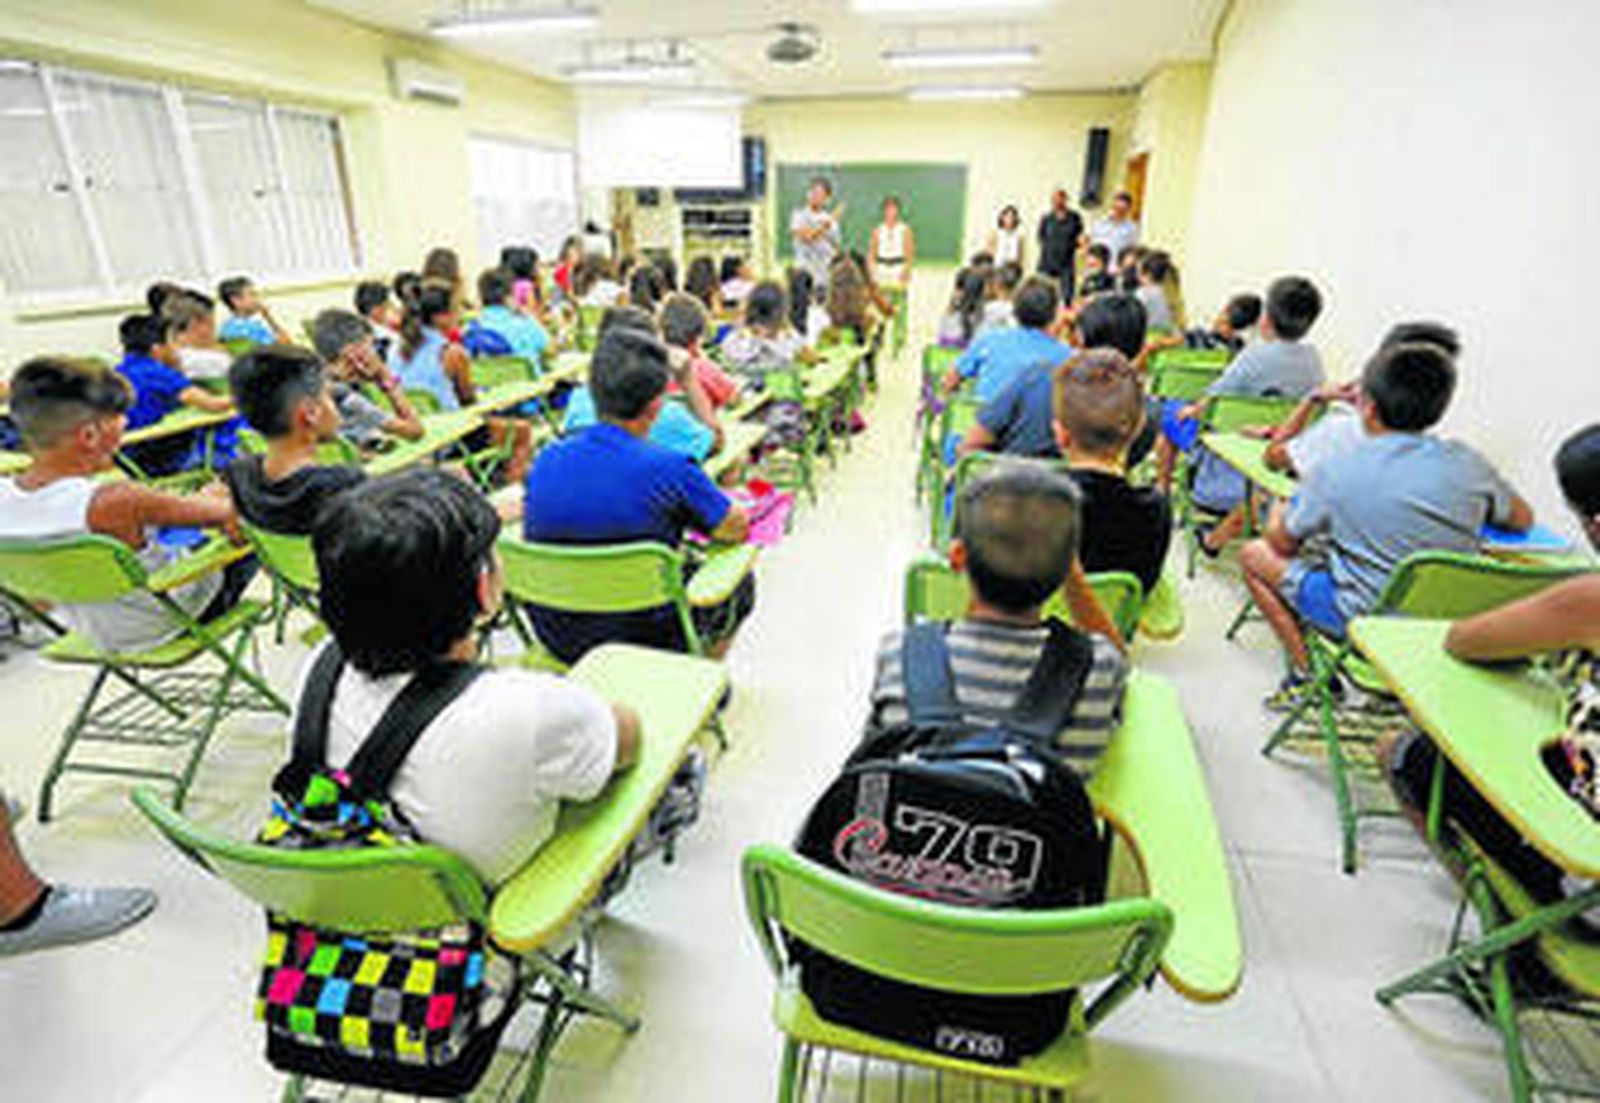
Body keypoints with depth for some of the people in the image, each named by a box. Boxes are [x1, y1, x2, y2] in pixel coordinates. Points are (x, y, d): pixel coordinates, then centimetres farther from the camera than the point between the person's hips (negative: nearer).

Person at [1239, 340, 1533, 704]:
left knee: (1255, 554, 7)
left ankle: (1305, 672, 9)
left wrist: (1280, 514, 16)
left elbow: (1282, 542, -6)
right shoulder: (1468, 464, -4)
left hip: (1368, 619, -6)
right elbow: (1522, 520, 13)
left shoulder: (1338, 471, -17)